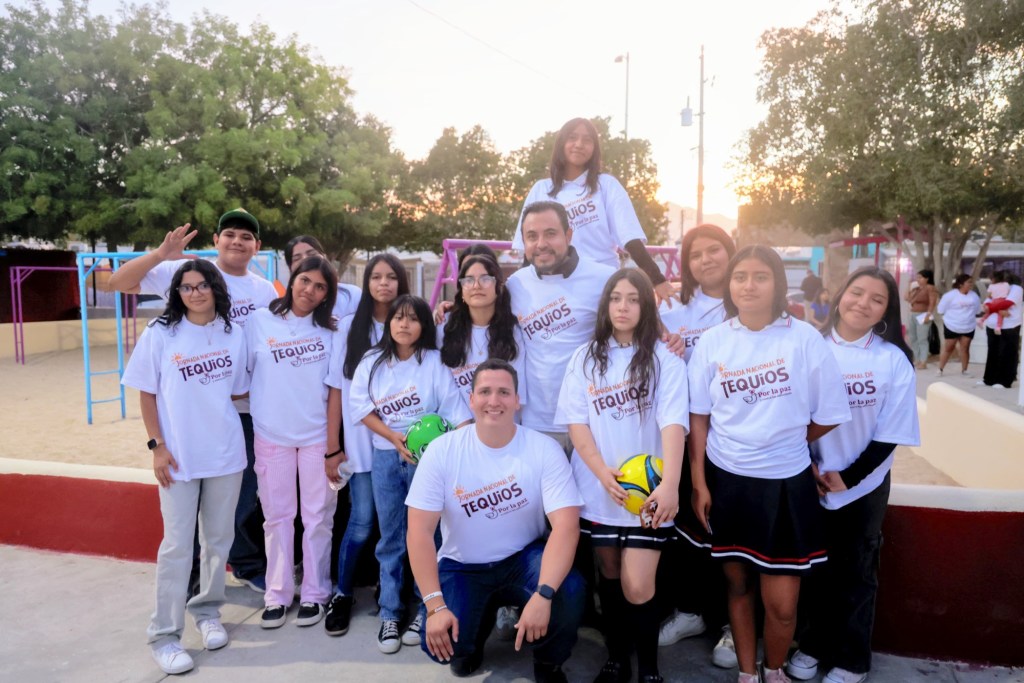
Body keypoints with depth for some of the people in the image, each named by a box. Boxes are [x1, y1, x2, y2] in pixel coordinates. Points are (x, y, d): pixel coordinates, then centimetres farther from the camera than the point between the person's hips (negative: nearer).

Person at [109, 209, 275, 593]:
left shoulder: (266, 291, 5)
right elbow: (119, 283, -9)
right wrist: (162, 254, -24)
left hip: (245, 407, 3)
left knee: (246, 490, 13)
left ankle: (248, 565, 32)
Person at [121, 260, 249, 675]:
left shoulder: (233, 334, 2)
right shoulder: (159, 334, -5)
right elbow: (146, 395, -3)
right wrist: (157, 446, -7)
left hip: (226, 453, 3)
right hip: (179, 456, -3)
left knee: (219, 538, 13)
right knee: (178, 545, 1)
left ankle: (207, 611, 32)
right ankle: (164, 635, 15)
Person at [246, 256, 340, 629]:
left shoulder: (330, 331, 0)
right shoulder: (259, 322, -1)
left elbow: (335, 391, -1)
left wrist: (333, 448, -4)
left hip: (318, 437, 0)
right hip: (271, 437, 0)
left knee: (317, 517, 7)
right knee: (278, 517, 10)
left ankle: (314, 594, 22)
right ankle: (277, 595, 24)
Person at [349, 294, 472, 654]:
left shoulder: (433, 362, -5)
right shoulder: (372, 362, 3)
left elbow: (456, 410, -10)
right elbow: (361, 408, -1)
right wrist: (395, 438, -12)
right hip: (385, 456, 3)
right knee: (391, 538, 11)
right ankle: (390, 614, 21)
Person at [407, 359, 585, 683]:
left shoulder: (544, 449, -16)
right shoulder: (442, 450, -14)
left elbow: (566, 525, -24)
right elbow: (420, 531, -15)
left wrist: (543, 594, -37)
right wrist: (435, 605, -23)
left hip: (524, 557, -1)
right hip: (462, 566, 1)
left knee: (569, 591, -30)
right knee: (440, 643, -21)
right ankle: (473, 634, 19)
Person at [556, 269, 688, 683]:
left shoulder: (664, 358, -3)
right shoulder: (585, 358, 5)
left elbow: (673, 423, -14)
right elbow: (575, 421, 0)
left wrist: (670, 485, -27)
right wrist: (603, 472, -14)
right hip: (597, 488, 3)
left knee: (638, 587, -5)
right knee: (609, 577, 15)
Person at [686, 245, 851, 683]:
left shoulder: (803, 338, -8)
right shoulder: (713, 341, -2)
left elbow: (828, 415, -1)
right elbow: (698, 416, 1)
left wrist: (782, 442, 6)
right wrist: (698, 484, -2)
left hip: (785, 482, -1)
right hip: (726, 480, 2)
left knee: (782, 603, 3)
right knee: (737, 583, 15)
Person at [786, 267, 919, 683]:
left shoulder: (894, 360, -8)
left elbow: (891, 433, -8)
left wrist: (848, 477, -12)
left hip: (865, 485, -1)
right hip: (811, 481, 1)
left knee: (855, 573, 13)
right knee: (814, 567, 15)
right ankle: (814, 644, 35)